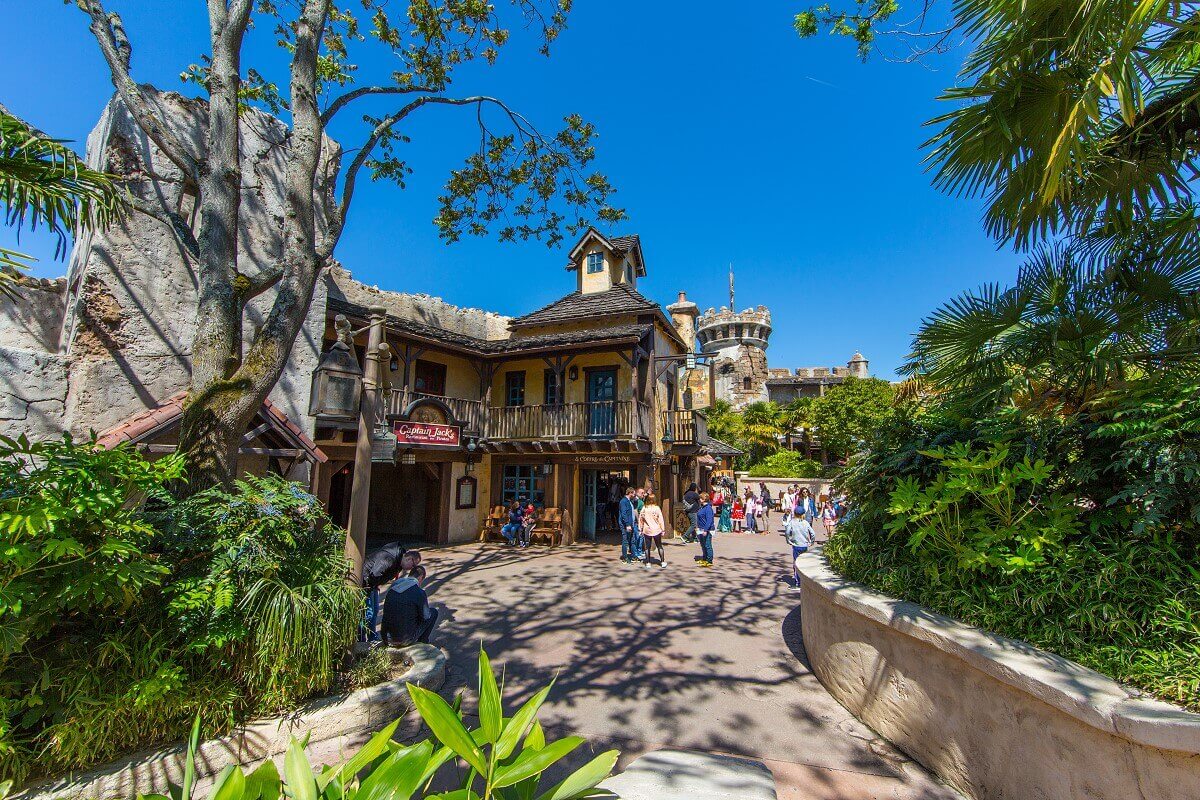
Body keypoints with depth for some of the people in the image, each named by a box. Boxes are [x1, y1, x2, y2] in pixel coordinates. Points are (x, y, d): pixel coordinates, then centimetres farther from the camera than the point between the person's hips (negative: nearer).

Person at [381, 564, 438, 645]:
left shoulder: (391, 588, 2)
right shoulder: (419, 593, -16)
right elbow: (425, 617, -2)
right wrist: (425, 600, 16)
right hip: (405, 640, -6)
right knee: (433, 612, 12)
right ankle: (422, 643, 19)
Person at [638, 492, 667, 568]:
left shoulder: (644, 508, -4)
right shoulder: (657, 508, -10)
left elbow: (640, 519, 2)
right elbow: (661, 520, -6)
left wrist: (640, 529, 12)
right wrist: (663, 530, 3)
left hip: (647, 530, 1)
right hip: (656, 530, -1)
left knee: (647, 547, 9)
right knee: (659, 546, 12)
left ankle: (648, 563, 11)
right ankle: (663, 562, 17)